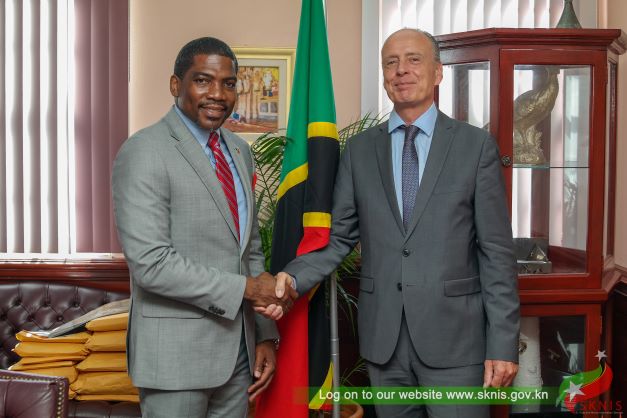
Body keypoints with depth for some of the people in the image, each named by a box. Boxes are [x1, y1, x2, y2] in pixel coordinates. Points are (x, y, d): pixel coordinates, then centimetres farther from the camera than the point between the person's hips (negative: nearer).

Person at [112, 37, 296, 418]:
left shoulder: (239, 151, 9)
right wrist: (245, 288, -16)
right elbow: (150, 263, -21)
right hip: (176, 352, -6)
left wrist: (264, 334, 8)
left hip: (238, 346, 6)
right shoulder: (144, 152, -13)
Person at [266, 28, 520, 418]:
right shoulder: (360, 149, 6)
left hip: (454, 336, -2)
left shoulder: (476, 145, -1)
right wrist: (293, 277, -13)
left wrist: (503, 343, -6)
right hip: (383, 335, 3)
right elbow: (338, 236, 5)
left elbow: (497, 250, -3)